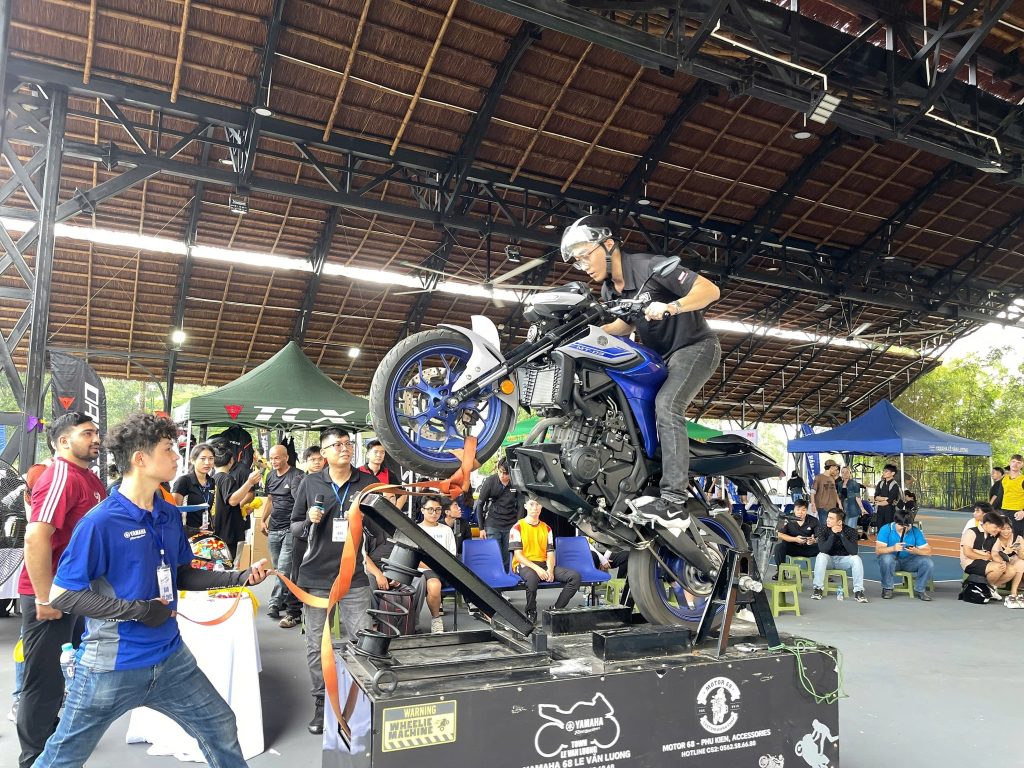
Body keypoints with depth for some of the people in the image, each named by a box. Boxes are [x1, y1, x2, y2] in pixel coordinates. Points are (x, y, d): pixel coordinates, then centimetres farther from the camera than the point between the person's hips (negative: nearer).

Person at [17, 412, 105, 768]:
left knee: (65, 676, 22)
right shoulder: (60, 477, -20)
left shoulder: (91, 480, 10)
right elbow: (35, 537, -28)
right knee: (45, 681, 4)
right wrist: (45, 598, -24)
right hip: (50, 598, -10)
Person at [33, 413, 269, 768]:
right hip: (112, 667, -6)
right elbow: (62, 595, -18)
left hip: (170, 658, 6)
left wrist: (239, 577, -1)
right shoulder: (101, 521, -20)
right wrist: (140, 610, -21)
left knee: (221, 730, 13)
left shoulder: (169, 514, 2)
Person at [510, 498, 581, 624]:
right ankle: (531, 612, -17)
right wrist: (537, 568, -21)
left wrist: (550, 570, -12)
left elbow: (550, 553, 10)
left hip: (544, 564, 5)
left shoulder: (546, 528, 16)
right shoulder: (517, 528, 1)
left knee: (575, 576, -17)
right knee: (532, 577, -42)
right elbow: (518, 555, -8)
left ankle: (557, 609, -11)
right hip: (525, 565, -5)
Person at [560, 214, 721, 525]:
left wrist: (671, 307, -42)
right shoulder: (609, 290, 3)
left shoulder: (650, 267, -20)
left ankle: (674, 500, -33)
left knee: (666, 405, -30)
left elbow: (711, 290, -24)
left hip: (695, 346, -9)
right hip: (659, 357, 9)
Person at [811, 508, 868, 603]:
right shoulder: (822, 530, -14)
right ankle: (818, 588, -21)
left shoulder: (850, 531, -14)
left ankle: (858, 591, -18)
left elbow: (854, 551, -28)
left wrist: (841, 534, -32)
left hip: (844, 559, 0)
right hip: (829, 559, 0)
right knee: (821, 556, -33)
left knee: (856, 558, -29)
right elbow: (823, 549, -27)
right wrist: (833, 534, -33)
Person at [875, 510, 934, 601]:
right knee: (886, 558, -37)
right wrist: (893, 548, -41)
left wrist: (916, 551, -33)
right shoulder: (886, 529, -12)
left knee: (929, 563, -22)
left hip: (909, 561, 3)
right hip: (892, 560, -3)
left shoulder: (916, 531, -4)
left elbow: (927, 551, -10)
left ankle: (920, 590, 0)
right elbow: (878, 550, -21)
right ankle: (887, 589, -14)